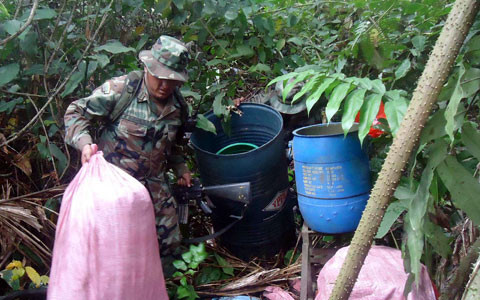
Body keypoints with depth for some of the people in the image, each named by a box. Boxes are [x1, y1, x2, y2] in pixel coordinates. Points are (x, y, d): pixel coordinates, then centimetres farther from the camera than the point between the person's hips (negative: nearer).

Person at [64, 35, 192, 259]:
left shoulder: (177, 106, 3)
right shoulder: (119, 90, -17)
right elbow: (76, 113, -10)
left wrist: (180, 168, 13)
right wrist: (84, 142, -26)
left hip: (154, 187, 6)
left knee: (168, 242, 13)